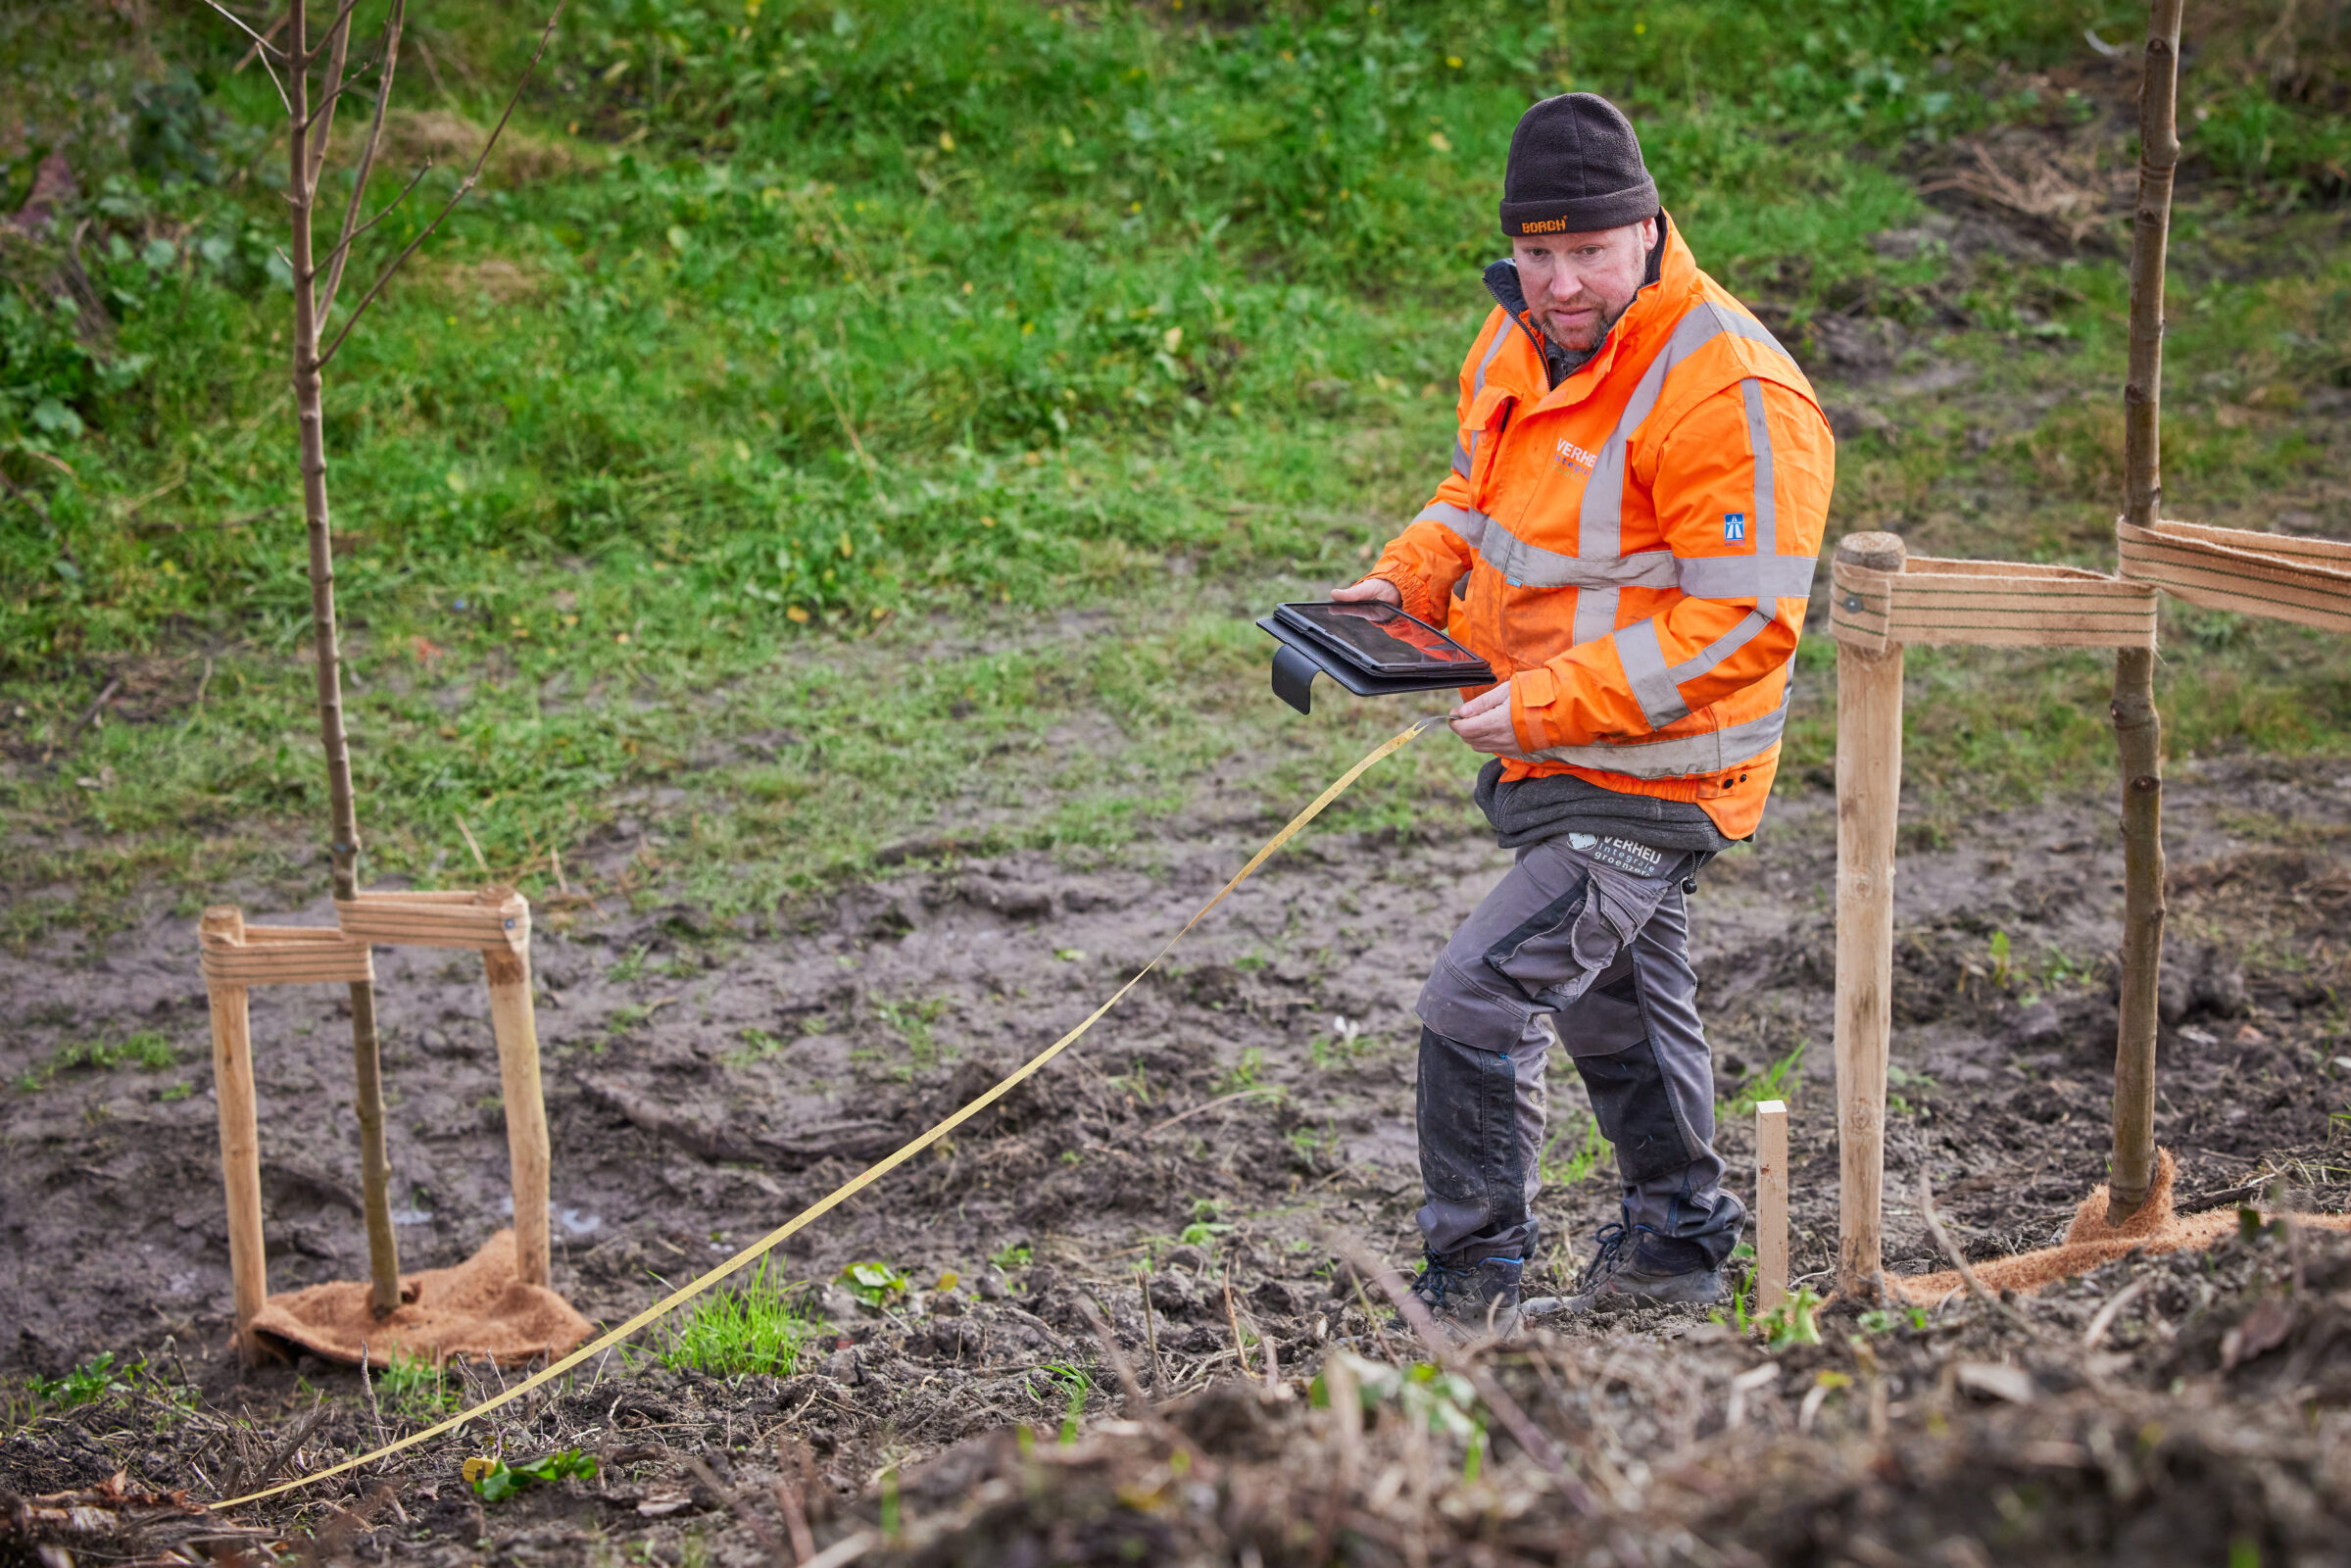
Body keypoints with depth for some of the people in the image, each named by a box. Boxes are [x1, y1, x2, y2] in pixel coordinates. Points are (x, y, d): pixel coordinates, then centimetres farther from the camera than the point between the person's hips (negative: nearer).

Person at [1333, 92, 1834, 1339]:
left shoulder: (1729, 394, -25)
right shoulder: (1521, 342, 1)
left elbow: (1742, 624, -27)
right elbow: (1480, 489, 19)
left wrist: (1548, 704, -28)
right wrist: (1405, 580, -1)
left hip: (1649, 780, -9)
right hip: (1553, 758, 9)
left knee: (1477, 1001, -14)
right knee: (1614, 1001, 24)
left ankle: (1469, 1302, -2)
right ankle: (1674, 1246, 44)